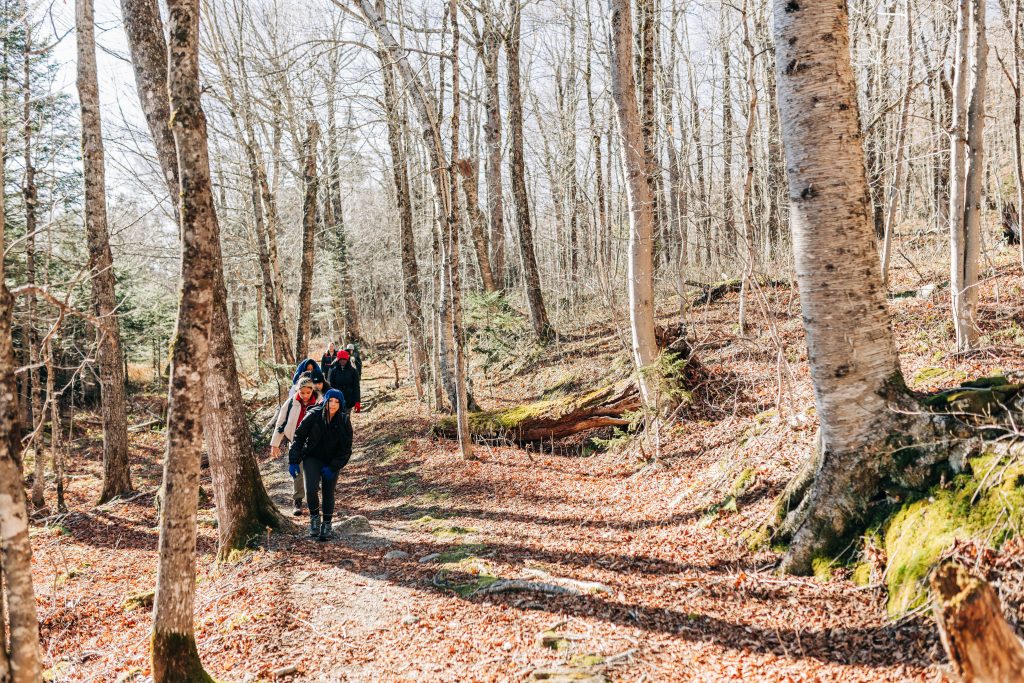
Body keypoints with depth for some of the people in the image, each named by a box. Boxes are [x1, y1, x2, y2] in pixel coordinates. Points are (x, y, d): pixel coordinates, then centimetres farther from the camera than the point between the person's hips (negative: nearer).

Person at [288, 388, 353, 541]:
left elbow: (346, 449, -5)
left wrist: (333, 467, -14)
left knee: (328, 494, 4)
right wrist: (293, 461, -12)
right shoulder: (313, 415, -15)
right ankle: (314, 518, 6)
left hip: (332, 462, 1)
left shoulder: (344, 421, -11)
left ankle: (327, 526, 23)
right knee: (311, 490, -20)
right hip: (312, 458, -1)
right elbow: (299, 437, -7)